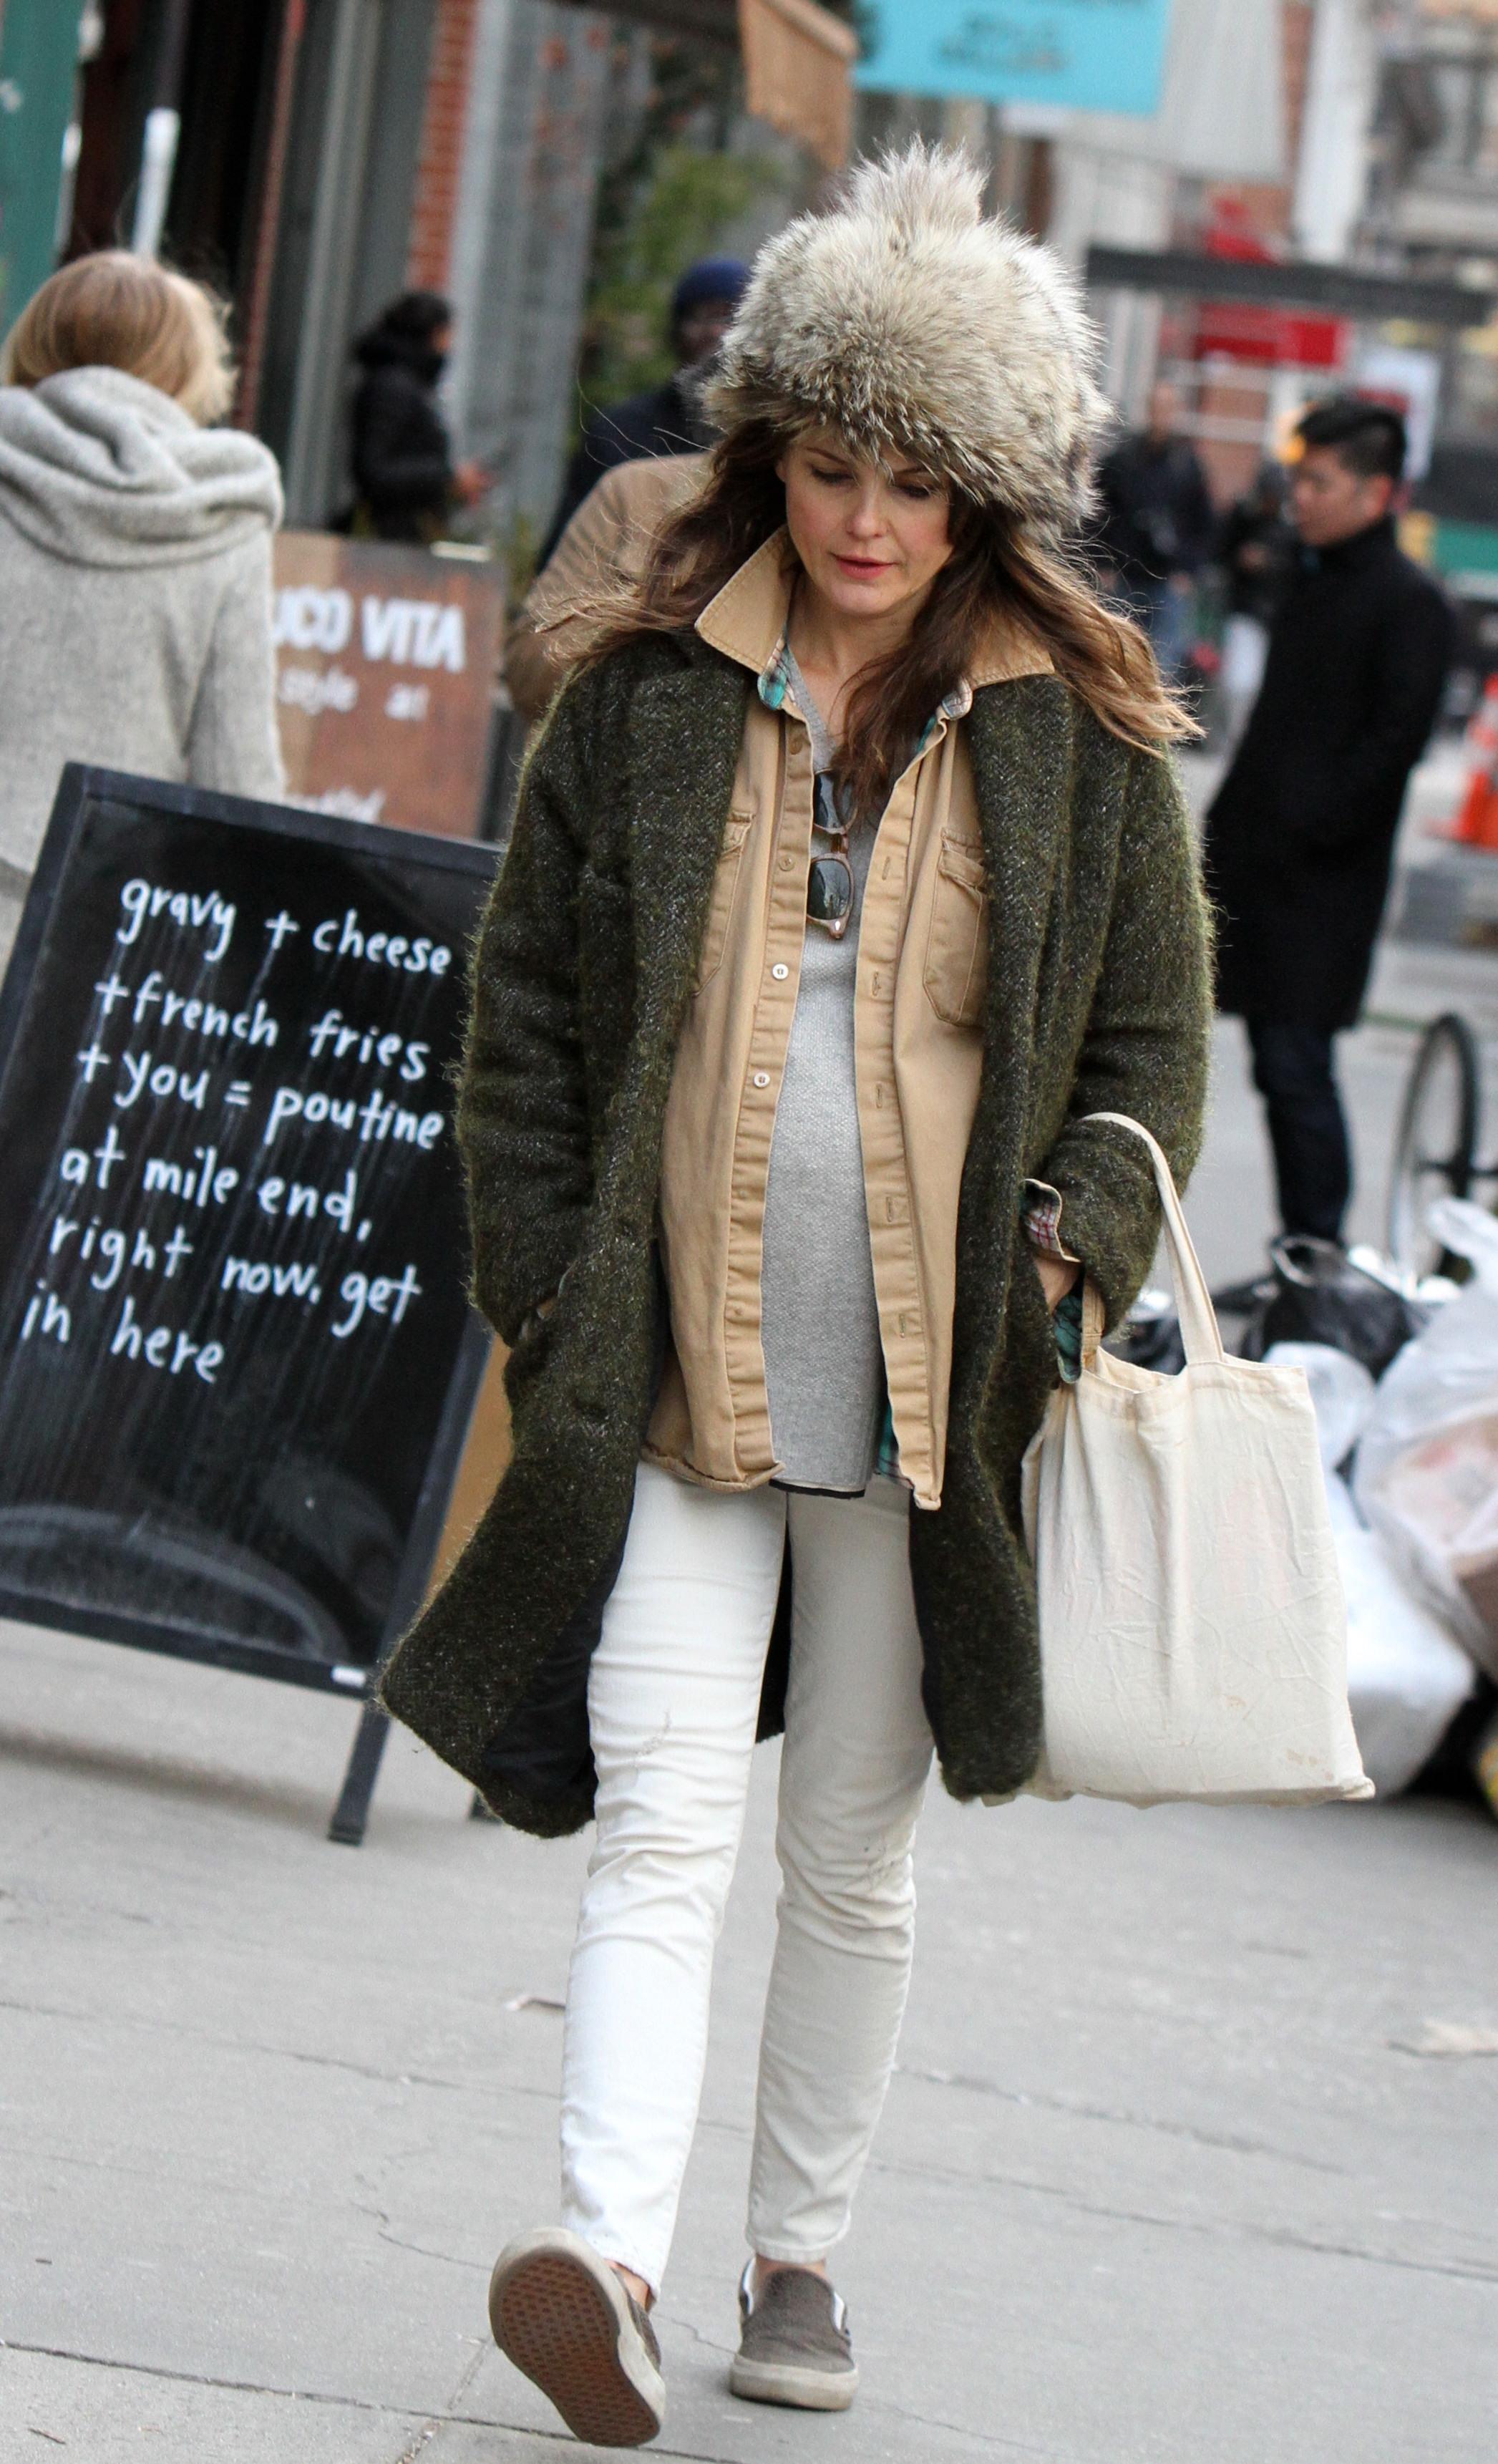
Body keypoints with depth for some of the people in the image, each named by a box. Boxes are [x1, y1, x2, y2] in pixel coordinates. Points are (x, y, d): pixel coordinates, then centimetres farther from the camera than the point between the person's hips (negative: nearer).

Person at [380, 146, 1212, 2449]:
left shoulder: (1078, 740, 3)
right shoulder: (647, 699, 3)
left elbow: (1155, 1041, 10)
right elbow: (526, 1014, 7)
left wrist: (1064, 1252, -7)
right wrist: (547, 1301, -1)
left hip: (929, 1382, 1)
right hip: (673, 1370, -1)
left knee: (854, 1853, 10)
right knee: (663, 1821, -13)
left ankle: (800, 2257, 23)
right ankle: (613, 2257, -23)